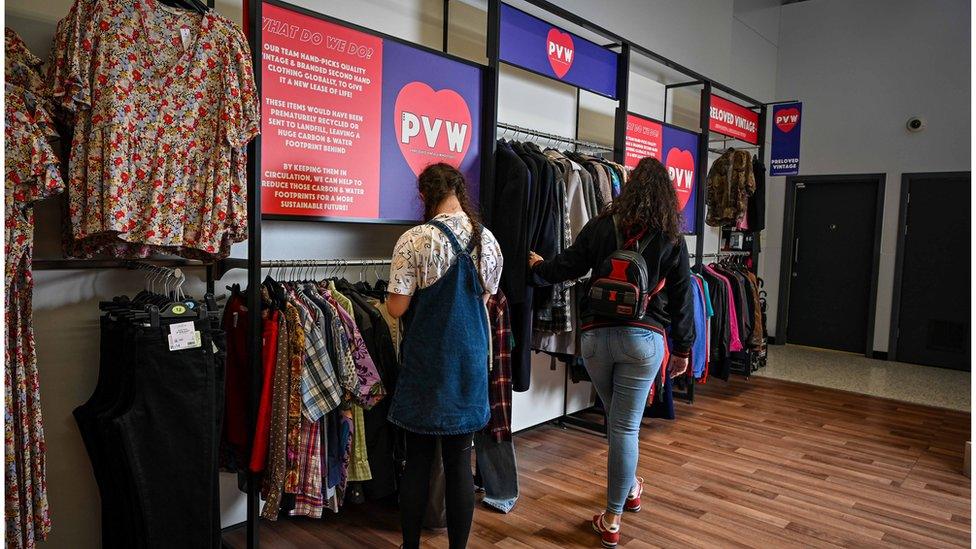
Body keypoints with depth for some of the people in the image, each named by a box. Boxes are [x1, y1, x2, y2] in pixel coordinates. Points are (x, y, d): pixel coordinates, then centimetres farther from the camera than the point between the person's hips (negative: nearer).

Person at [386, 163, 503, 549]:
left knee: (417, 462, 11)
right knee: (459, 463, 12)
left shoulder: (415, 240, -14)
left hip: (425, 365, -3)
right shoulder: (488, 240, 0)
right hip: (470, 361, 4)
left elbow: (397, 308, -12)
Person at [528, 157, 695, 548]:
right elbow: (681, 297, 3)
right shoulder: (671, 238, 0)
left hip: (596, 335, 1)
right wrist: (682, 349, 13)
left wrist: (538, 266, 23)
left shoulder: (602, 225, -1)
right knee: (626, 425, 4)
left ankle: (629, 487, 43)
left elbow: (566, 267, 2)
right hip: (643, 339, -1)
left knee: (618, 419, 22)